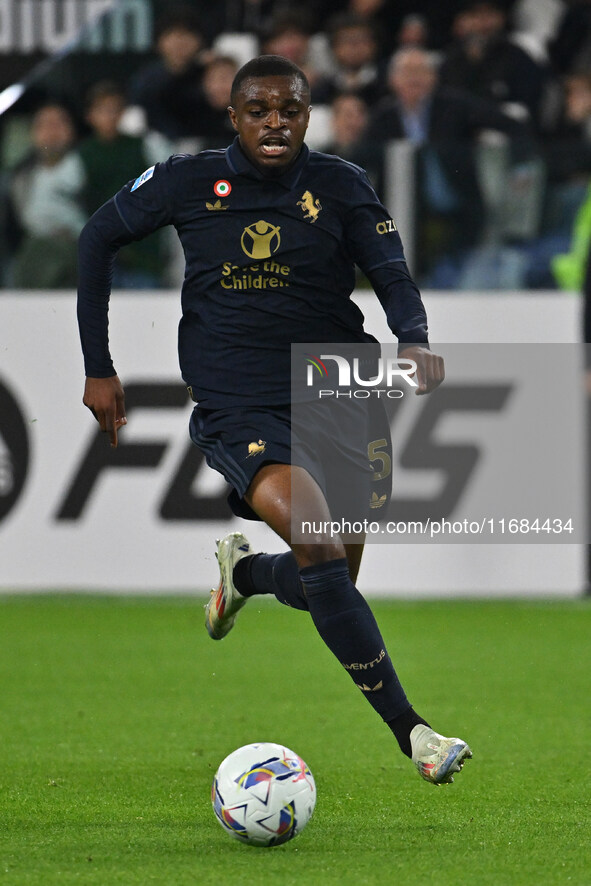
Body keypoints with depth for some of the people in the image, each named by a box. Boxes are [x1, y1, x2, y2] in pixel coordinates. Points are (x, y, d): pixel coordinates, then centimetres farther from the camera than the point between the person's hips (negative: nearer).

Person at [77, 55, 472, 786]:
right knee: (317, 540, -28)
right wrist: (97, 366, 9)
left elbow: (392, 274, -9)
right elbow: (99, 237, 12)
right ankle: (407, 728, -28)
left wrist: (413, 338, -32)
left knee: (328, 588, 10)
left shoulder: (340, 186, 0)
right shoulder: (189, 183, -1)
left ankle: (244, 570, 47)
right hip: (236, 413, -3)